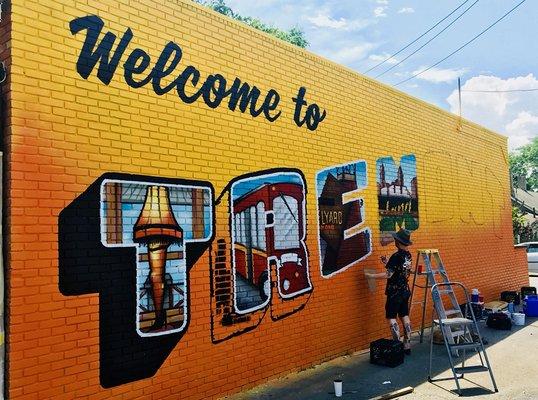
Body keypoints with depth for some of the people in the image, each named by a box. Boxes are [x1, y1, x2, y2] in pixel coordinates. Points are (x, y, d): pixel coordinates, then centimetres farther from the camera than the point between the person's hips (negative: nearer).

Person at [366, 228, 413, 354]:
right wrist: (387, 263, 8)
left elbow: (388, 275, -22)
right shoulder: (408, 255, 4)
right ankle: (407, 346, 17)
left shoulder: (396, 256, -21)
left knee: (391, 318, -1)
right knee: (404, 317, 12)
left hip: (395, 292, -8)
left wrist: (371, 276, -14)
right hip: (405, 291, 8)